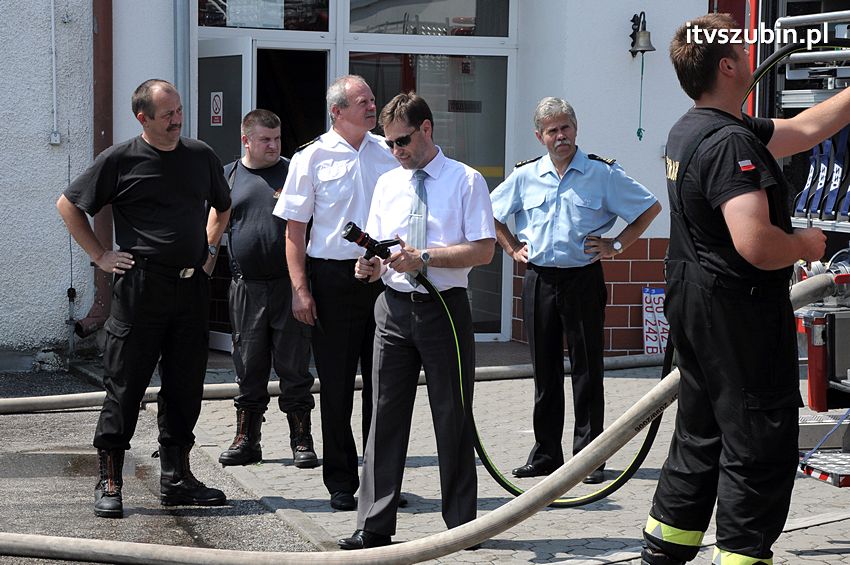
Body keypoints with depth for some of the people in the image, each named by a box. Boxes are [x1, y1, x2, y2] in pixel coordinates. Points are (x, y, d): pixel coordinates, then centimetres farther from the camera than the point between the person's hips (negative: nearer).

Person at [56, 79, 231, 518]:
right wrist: (100, 255, -1)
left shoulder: (202, 156, 11)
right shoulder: (120, 160, -2)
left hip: (192, 286, 5)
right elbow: (68, 205, 4)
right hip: (140, 286, -4)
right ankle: (109, 483, 5)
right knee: (125, 385, -2)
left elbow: (223, 207, 29)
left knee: (185, 387, 8)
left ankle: (176, 478, 19)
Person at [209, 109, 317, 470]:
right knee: (249, 366, 8)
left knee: (294, 365, 1)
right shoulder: (228, 176, 10)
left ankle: (301, 440, 9)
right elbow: (214, 224, 15)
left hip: (288, 284, -2)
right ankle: (247, 439, 17)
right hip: (246, 287, 2)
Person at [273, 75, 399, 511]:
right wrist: (300, 288, -9)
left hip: (384, 274, 3)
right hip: (333, 278, -3)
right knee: (336, 385, 4)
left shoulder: (388, 153, 8)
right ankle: (341, 482, 14)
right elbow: (295, 229, -3)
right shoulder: (312, 158, -2)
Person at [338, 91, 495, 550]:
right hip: (394, 307, 4)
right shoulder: (387, 184, 13)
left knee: (453, 417, 4)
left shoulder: (466, 181, -2)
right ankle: (375, 525, 8)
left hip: (444, 308, -4)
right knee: (386, 414, 3)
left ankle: (461, 524, 14)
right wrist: (372, 265, -7)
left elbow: (483, 250, -9)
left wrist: (424, 258, -18)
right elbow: (377, 248, 16)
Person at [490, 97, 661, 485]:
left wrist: (617, 245, -1)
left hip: (583, 281, -3)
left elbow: (650, 208, 5)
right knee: (544, 371, 9)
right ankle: (545, 454, 17)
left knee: (587, 372, 0)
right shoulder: (525, 176, 7)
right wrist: (512, 249, 10)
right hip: (538, 279, 3)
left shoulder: (603, 174, -1)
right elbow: (490, 213, 20)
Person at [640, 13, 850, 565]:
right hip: (740, 312, -10)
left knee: (700, 437, 18)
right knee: (761, 444, -1)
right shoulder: (730, 142, -21)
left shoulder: (691, 129, 11)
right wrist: (806, 244, -12)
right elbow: (756, 245, -31)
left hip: (696, 307, 10)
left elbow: (801, 130, 20)